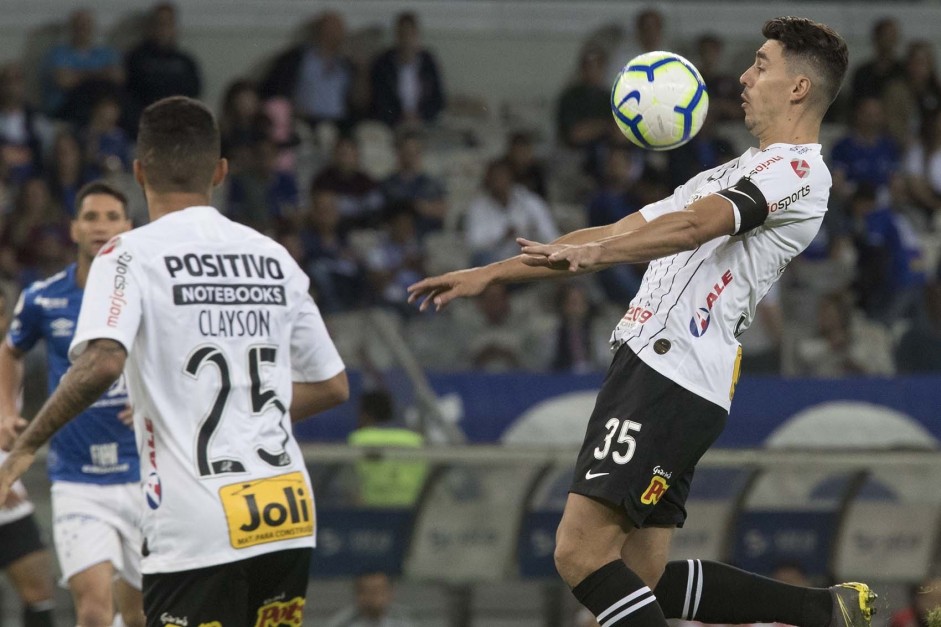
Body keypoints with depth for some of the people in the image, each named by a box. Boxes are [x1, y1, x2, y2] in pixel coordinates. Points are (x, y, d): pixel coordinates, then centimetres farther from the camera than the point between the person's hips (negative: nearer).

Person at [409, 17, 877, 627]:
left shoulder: (799, 170, -3)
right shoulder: (730, 176, 29)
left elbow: (697, 223, -22)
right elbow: (616, 235, 30)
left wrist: (595, 252, -37)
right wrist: (488, 275, 28)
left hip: (671, 381, -10)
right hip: (647, 368, 10)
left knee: (581, 554, -16)